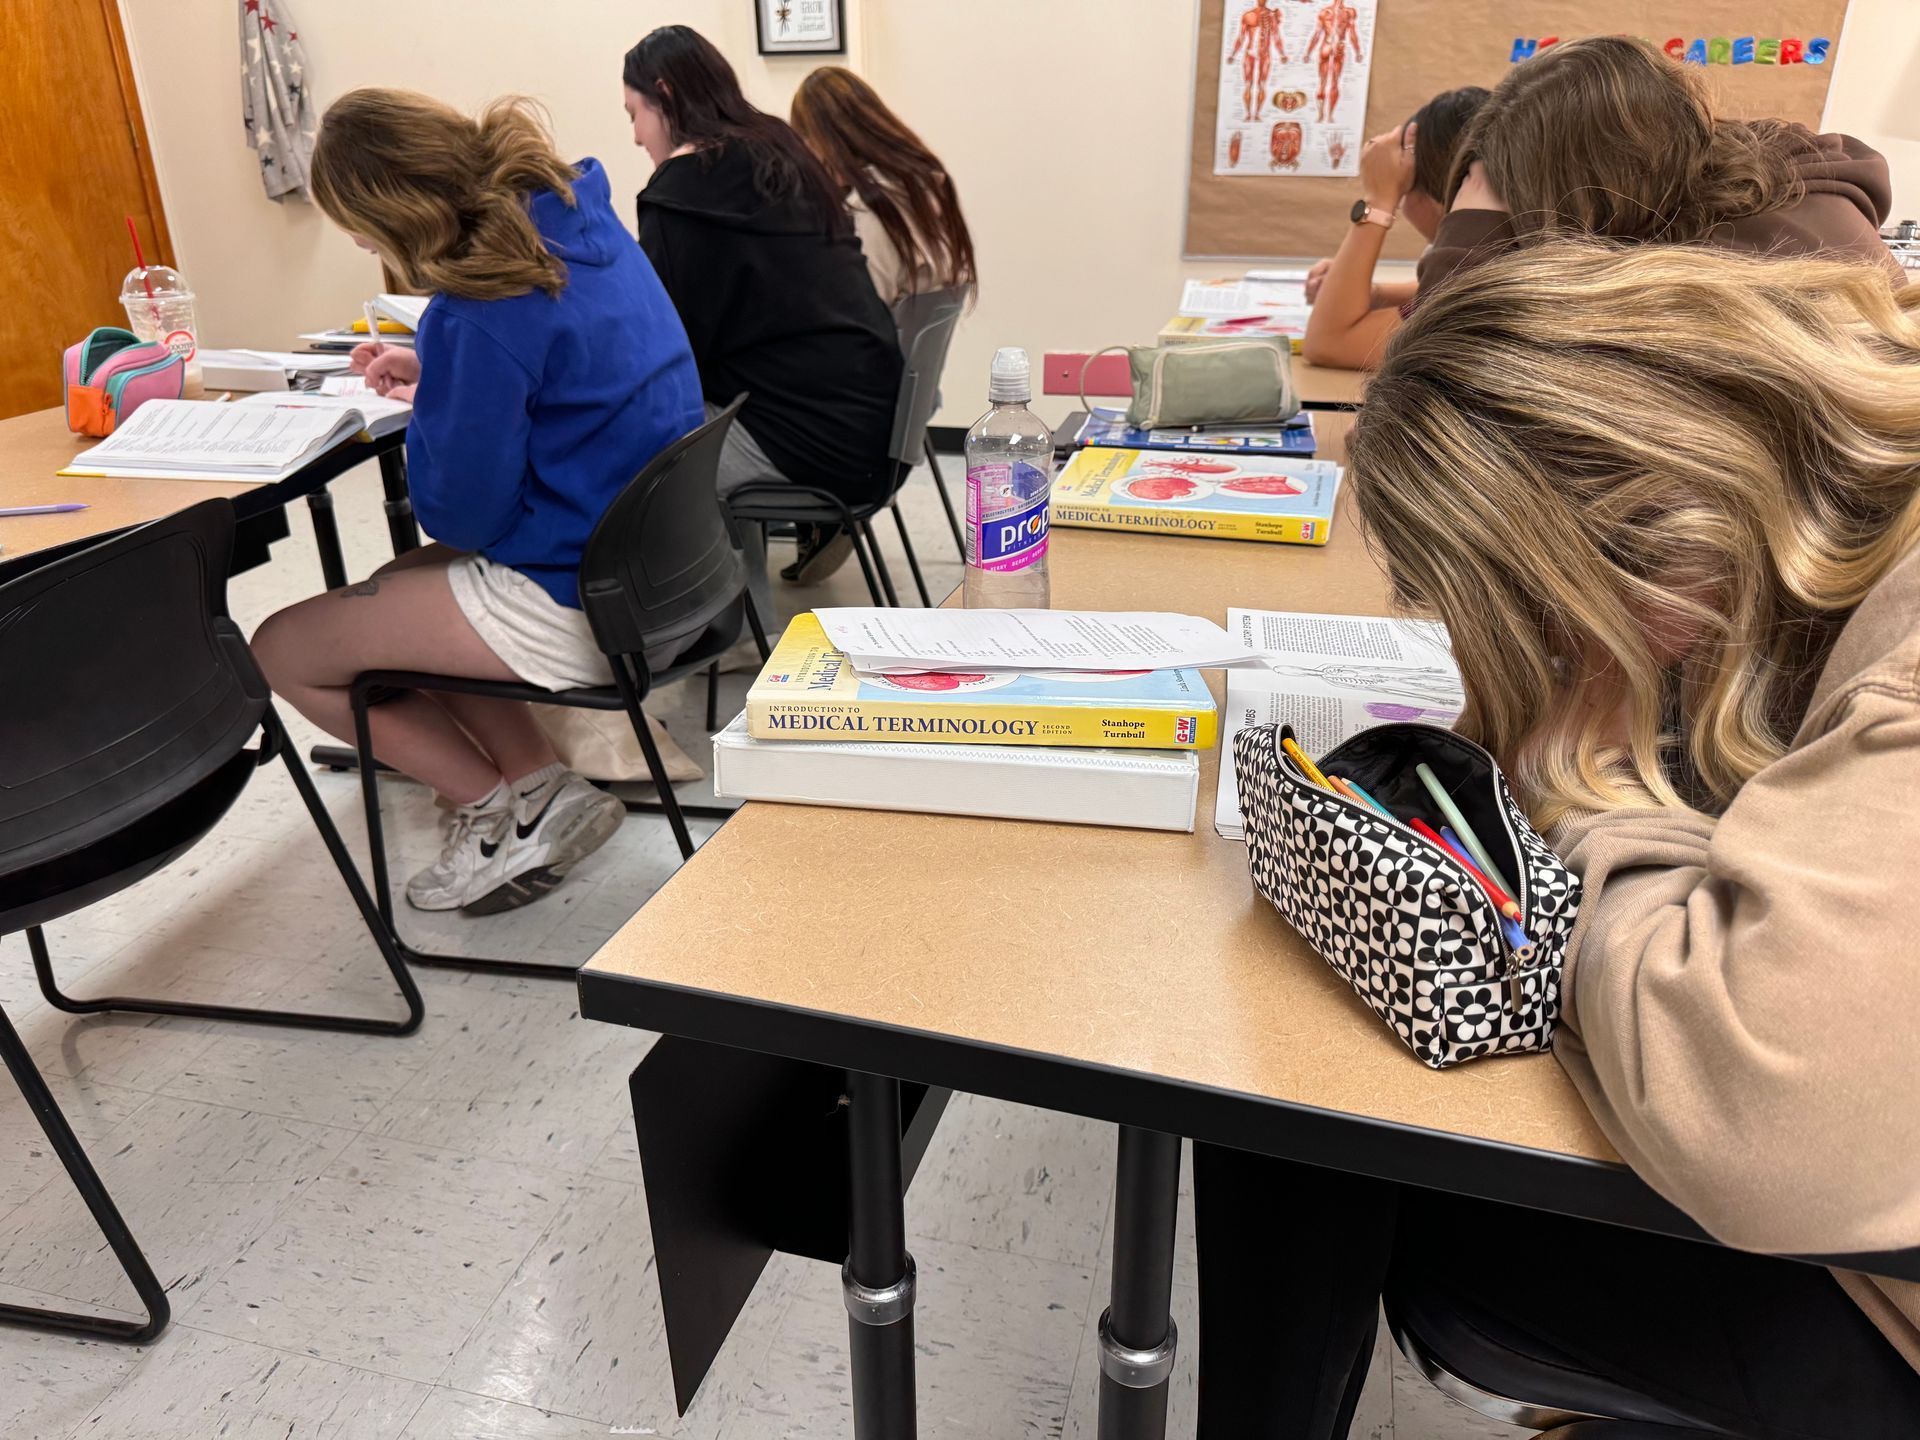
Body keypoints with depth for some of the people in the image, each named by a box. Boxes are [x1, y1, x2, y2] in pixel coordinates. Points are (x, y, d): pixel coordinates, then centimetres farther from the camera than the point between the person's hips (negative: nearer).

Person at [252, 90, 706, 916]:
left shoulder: (476, 311, -24)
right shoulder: (578, 215, 2)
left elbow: (464, 514, -15)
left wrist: (424, 418, 4)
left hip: (581, 602, -9)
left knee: (283, 651, 7)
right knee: (389, 593, 27)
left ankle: (505, 810, 12)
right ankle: (537, 789, 14)